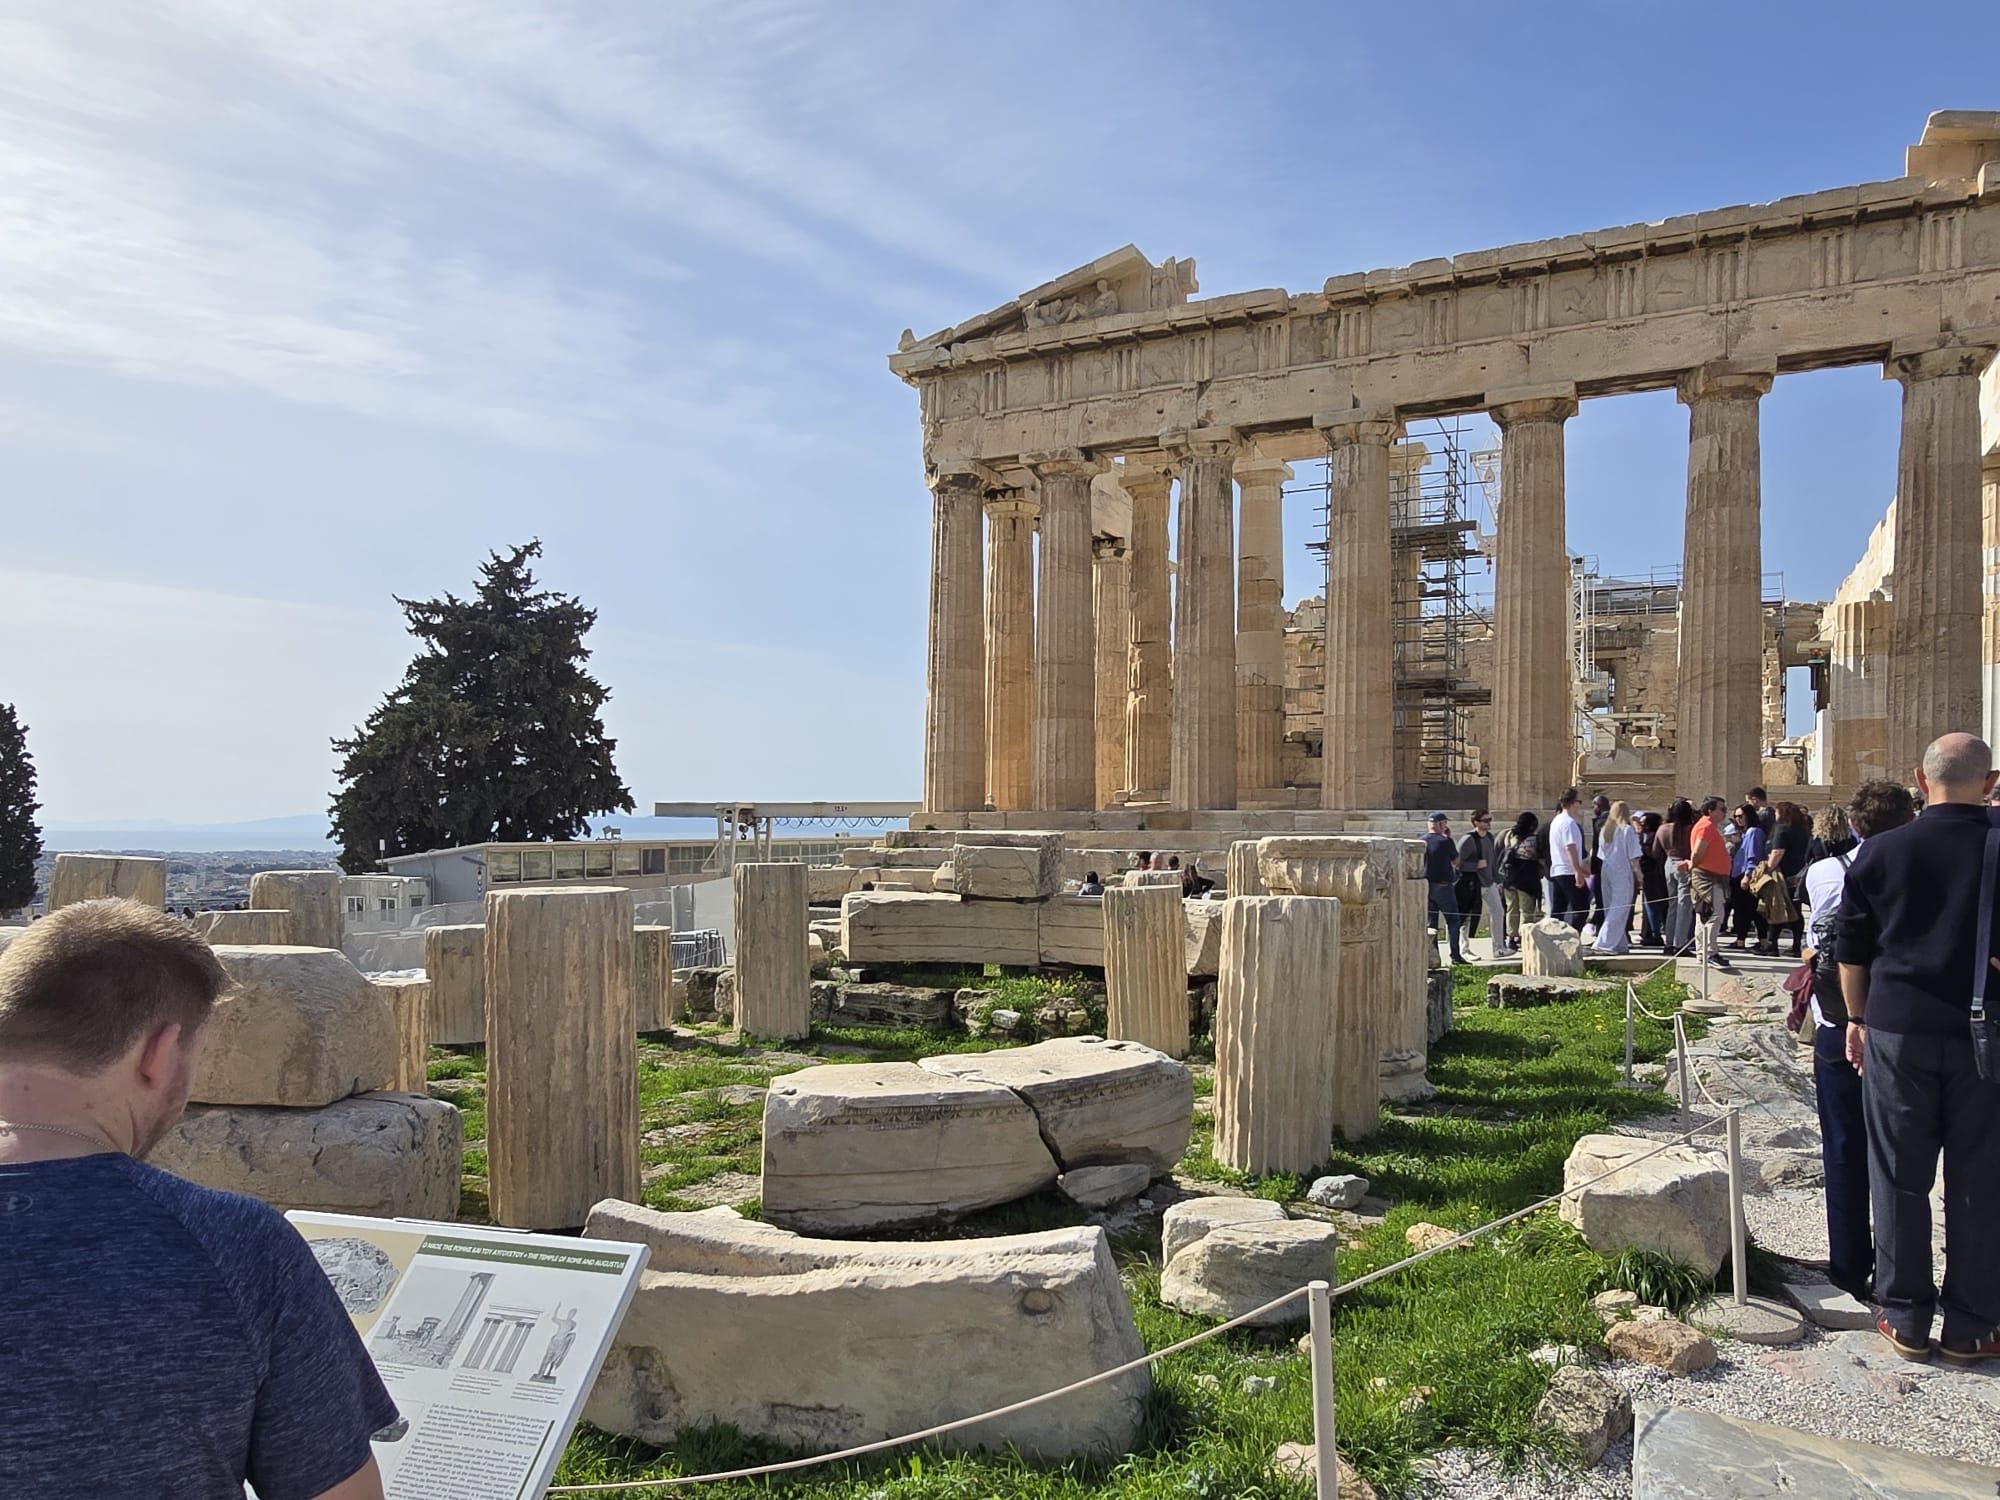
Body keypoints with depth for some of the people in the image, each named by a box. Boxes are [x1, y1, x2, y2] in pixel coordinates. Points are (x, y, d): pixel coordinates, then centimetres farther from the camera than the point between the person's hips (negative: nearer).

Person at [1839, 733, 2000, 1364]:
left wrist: (1858, 1018, 15)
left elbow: (1852, 950, 4)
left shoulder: (1881, 851, -2)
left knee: (1899, 1178, 8)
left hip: (1898, 1030, 0)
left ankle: (1906, 1319, 16)